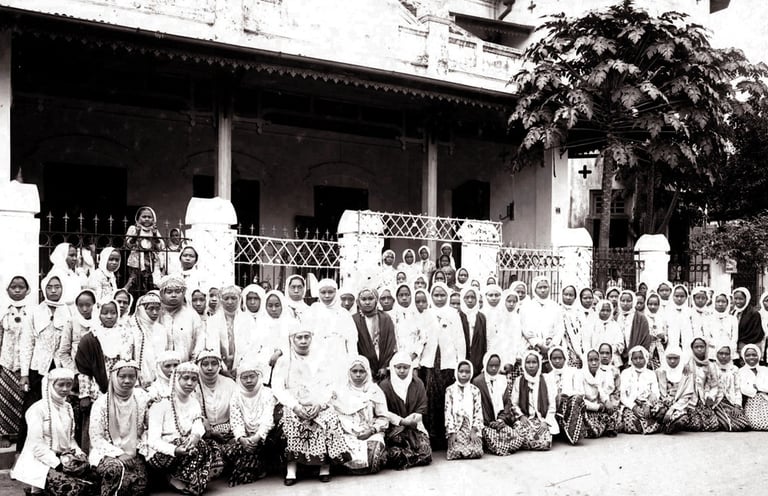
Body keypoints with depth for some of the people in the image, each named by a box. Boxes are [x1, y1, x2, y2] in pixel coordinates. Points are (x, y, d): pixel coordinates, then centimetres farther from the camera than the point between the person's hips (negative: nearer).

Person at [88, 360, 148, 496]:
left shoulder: (141, 398, 1)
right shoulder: (101, 403, -6)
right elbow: (96, 438, -6)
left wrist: (140, 449, -3)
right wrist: (119, 454, -15)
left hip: (133, 453, 2)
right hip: (106, 453, -2)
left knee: (140, 482, -26)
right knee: (117, 468, -35)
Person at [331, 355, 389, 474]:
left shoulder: (375, 391, 10)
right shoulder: (341, 392, 10)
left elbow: (383, 418, 7)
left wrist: (372, 431, -10)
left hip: (371, 434, 0)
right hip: (348, 434, 0)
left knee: (373, 454, -30)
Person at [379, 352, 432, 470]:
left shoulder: (418, 384, 9)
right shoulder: (385, 385, 1)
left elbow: (422, 408, 3)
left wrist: (412, 420, -16)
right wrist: (402, 421, -16)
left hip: (414, 426, 2)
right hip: (393, 427, -2)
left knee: (426, 455, -19)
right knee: (395, 455, -28)